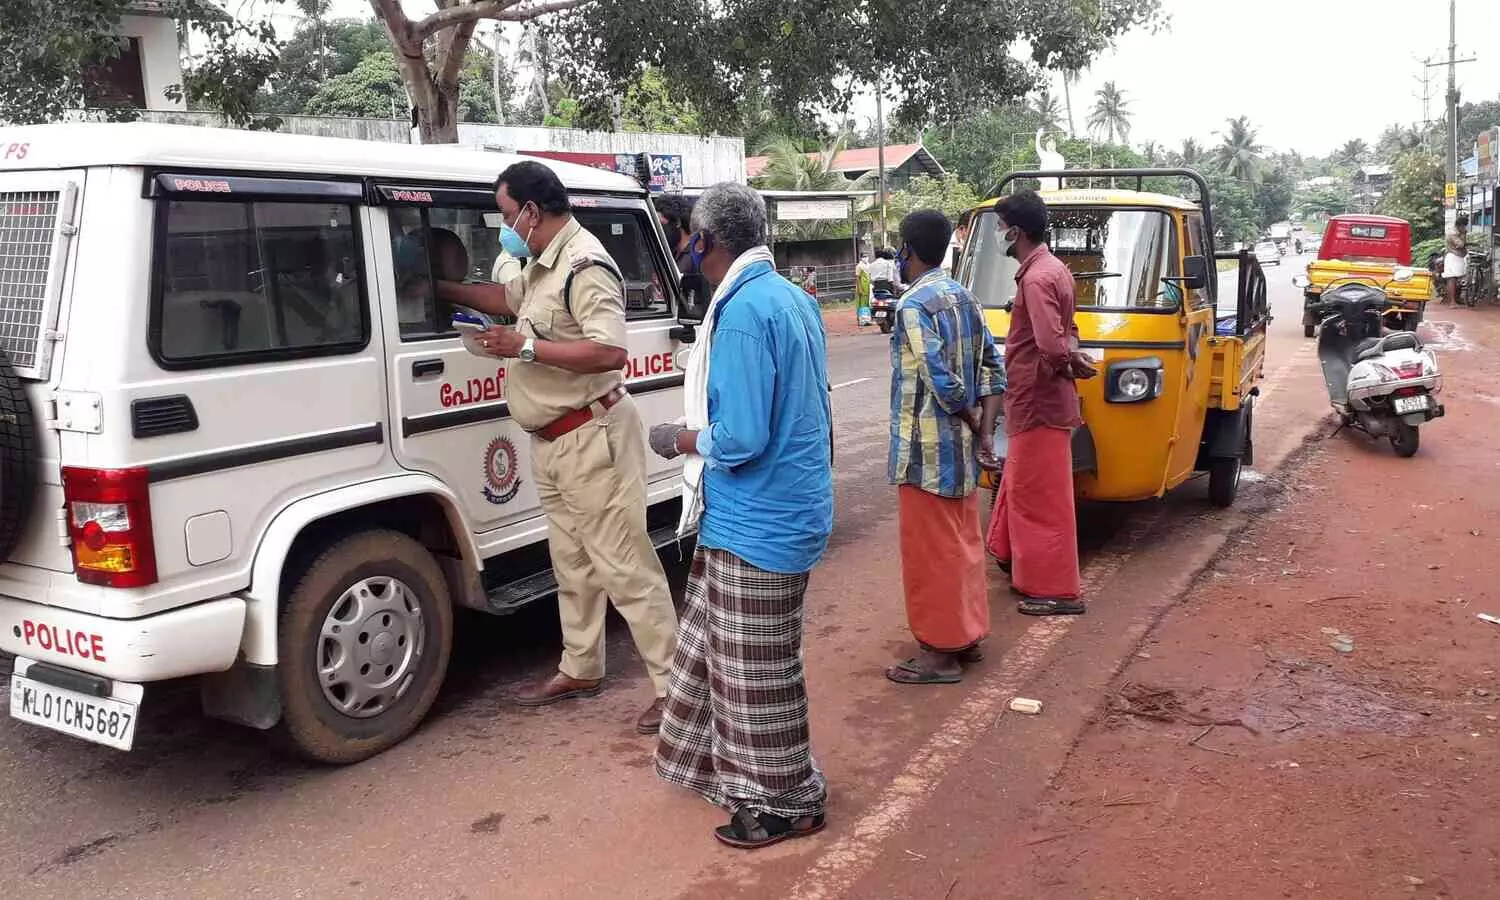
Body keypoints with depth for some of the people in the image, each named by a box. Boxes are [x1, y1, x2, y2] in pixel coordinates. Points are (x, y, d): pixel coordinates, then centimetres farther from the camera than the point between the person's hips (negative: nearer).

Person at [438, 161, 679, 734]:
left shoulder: (584, 266, -19)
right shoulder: (544, 264, 12)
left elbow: (610, 352, -28)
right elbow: (508, 299, 32)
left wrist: (525, 348, -24)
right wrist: (442, 290, 29)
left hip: (592, 438, -10)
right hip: (553, 442, 10)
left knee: (623, 564, -7)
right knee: (573, 562, 19)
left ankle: (674, 684, 1)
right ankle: (580, 669, 33)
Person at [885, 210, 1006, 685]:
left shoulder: (915, 304, -17)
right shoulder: (964, 297, 10)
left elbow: (942, 381, -25)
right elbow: (992, 369, 9)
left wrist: (970, 419, -8)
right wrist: (985, 431, 4)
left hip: (927, 449, -9)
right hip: (962, 449, 9)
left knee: (930, 550, 1)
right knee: (963, 542, 17)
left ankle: (940, 653, 10)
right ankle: (967, 635, 29)